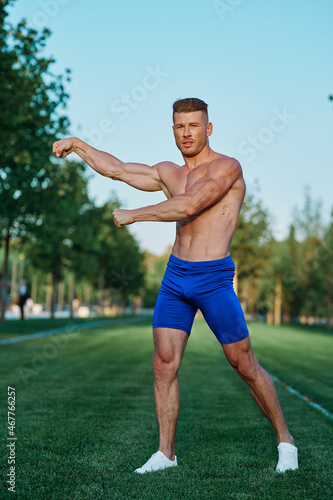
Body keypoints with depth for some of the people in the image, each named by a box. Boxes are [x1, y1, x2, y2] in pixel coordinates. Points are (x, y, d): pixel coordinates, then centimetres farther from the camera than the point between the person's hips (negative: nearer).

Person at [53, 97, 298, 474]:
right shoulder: (169, 173, 14)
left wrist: (133, 215, -13)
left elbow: (188, 206, -21)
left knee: (245, 365, 1)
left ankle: (285, 441, 19)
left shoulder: (227, 167, -8)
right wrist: (78, 145, 18)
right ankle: (165, 453, 12)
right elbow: (117, 170, 22)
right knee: (163, 364, 0)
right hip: (174, 277, 6)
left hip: (213, 279, -6)